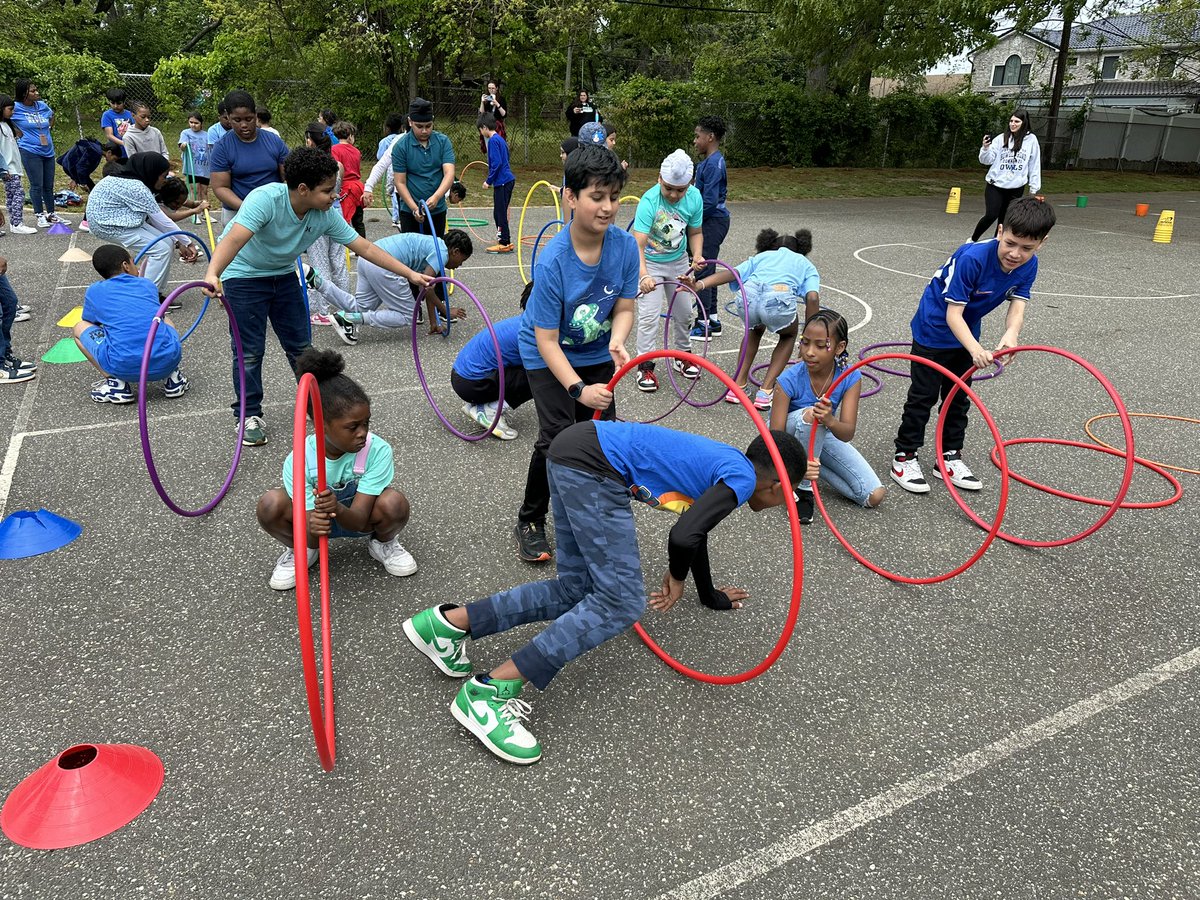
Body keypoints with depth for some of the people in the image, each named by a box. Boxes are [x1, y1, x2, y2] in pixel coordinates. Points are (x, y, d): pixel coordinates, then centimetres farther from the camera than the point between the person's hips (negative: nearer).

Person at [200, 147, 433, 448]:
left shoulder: (326, 215, -16)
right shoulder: (265, 199, -33)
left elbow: (365, 247, -11)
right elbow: (234, 240, -46)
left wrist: (409, 274, -13)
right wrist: (212, 274, -64)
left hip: (283, 276, 5)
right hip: (244, 276, -5)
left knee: (301, 344, 9)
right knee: (250, 350, -5)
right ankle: (250, 416, 11)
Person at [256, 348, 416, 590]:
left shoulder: (377, 450, -29)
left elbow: (359, 521, -29)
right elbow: (310, 525, -27)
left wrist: (338, 509, -53)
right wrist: (312, 527, -53)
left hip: (359, 519, 0)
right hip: (317, 517, 1)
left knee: (395, 503, -34)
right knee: (270, 504, -29)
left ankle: (383, 543, 4)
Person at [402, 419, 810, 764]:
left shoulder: (725, 465, 23)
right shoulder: (742, 478, -5)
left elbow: (695, 526, 36)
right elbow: (683, 537, -18)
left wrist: (710, 595, 47)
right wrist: (677, 578, 5)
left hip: (575, 450, 10)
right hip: (593, 464, -10)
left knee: (577, 591, 11)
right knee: (621, 602, -9)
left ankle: (449, 622, 8)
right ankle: (489, 691, -13)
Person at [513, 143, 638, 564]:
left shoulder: (626, 245, -18)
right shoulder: (552, 261, -30)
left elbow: (624, 308, -7)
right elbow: (547, 340, -27)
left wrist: (616, 340, -29)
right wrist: (578, 389, -36)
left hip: (597, 354, 5)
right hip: (548, 357, -4)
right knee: (558, 437, -14)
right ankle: (530, 522, 8)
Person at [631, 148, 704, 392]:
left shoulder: (694, 198, -16)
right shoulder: (649, 201, -30)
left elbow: (695, 232, -1)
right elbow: (638, 244, -37)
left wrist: (697, 255, -21)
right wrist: (643, 275, -52)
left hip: (679, 262, 5)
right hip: (650, 263, -5)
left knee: (683, 312, 14)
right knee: (649, 316, -9)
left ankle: (681, 356, 34)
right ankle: (645, 365, 3)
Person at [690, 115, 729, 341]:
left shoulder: (712, 164, -19)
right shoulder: (712, 160, 12)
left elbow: (710, 201, -24)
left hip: (712, 222, -10)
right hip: (712, 221, 10)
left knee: (703, 270, -6)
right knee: (707, 269, 15)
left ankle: (703, 325, 0)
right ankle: (713, 319, 23)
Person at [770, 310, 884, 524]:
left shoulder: (850, 377, -21)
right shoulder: (790, 379, -29)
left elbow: (848, 433, -28)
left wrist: (830, 421, -53)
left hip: (823, 435, 3)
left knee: (874, 496, -12)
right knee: (809, 416, -40)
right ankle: (802, 489, -20)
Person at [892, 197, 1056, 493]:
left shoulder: (1028, 266, -13)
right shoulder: (972, 258, -33)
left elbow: (1017, 307, -19)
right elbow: (953, 314, -32)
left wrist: (1010, 334, -43)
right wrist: (975, 349, -47)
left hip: (965, 333, 6)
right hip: (934, 328, -6)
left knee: (959, 396, 14)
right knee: (923, 396, -1)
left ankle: (950, 456, 26)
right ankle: (905, 457, 9)